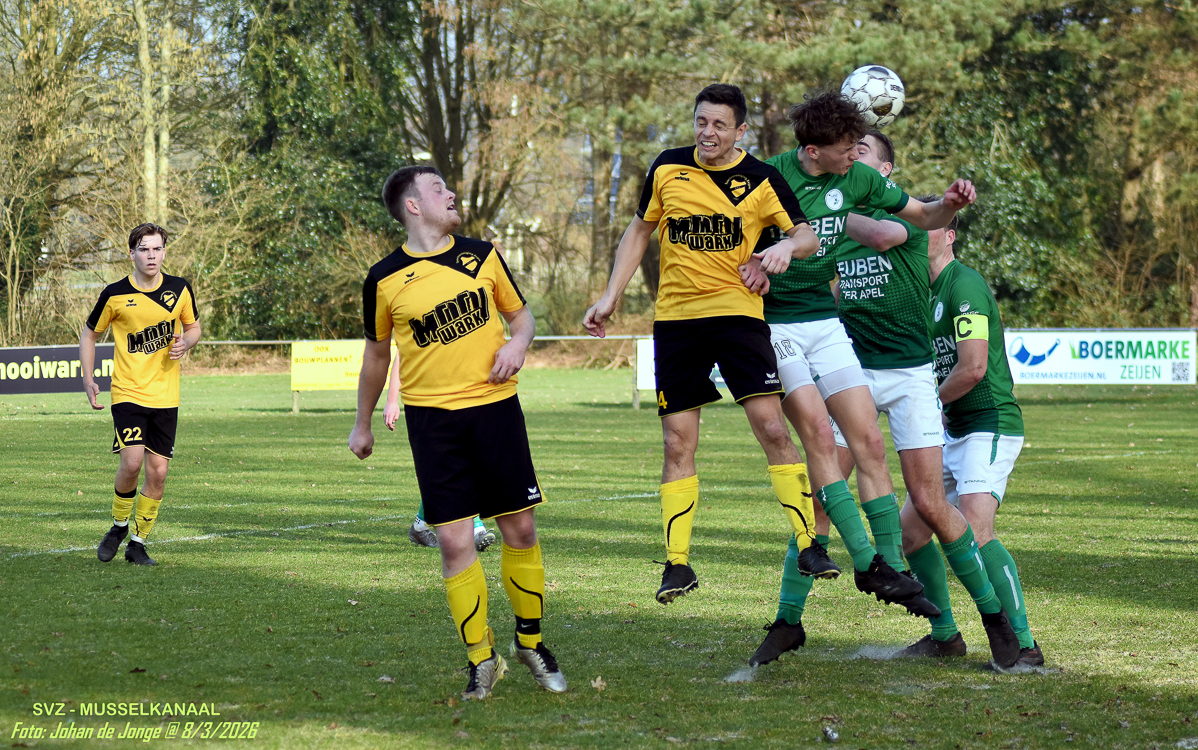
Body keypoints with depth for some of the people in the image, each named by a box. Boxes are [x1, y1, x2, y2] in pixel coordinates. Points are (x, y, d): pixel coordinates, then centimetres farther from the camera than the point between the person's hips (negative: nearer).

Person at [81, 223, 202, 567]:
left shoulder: (180, 289, 1)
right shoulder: (115, 294, -5)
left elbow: (193, 327, 16)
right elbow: (89, 334, 8)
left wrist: (185, 343, -7)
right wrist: (88, 380, 0)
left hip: (166, 396, 3)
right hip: (128, 393, -3)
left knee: (158, 472, 0)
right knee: (132, 462, -18)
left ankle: (138, 542, 15)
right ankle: (119, 525, 8)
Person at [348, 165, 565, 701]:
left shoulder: (482, 255, 5)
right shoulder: (384, 280, 0)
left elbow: (520, 313, 17)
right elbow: (377, 352, 13)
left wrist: (518, 342, -6)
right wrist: (363, 424, 20)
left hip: (495, 404, 2)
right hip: (431, 417, -2)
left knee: (520, 531, 4)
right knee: (453, 541, -6)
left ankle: (530, 641, 23)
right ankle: (482, 660, 6)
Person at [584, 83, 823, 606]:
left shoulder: (760, 179, -2)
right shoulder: (667, 169, 5)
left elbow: (807, 234, 3)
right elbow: (639, 231, 16)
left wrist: (786, 247, -20)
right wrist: (610, 296, 11)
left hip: (737, 312, -2)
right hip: (675, 317, 2)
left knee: (772, 428, -14)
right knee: (677, 444, 2)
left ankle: (809, 545, -7)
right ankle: (677, 563, 8)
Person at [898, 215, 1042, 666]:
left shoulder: (964, 285, -14)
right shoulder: (926, 292, 16)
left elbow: (973, 368, -21)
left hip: (989, 426, -10)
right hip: (953, 431, 10)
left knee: (974, 531, -24)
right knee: (910, 531, 9)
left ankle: (1024, 643, -19)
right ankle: (945, 635, 22)